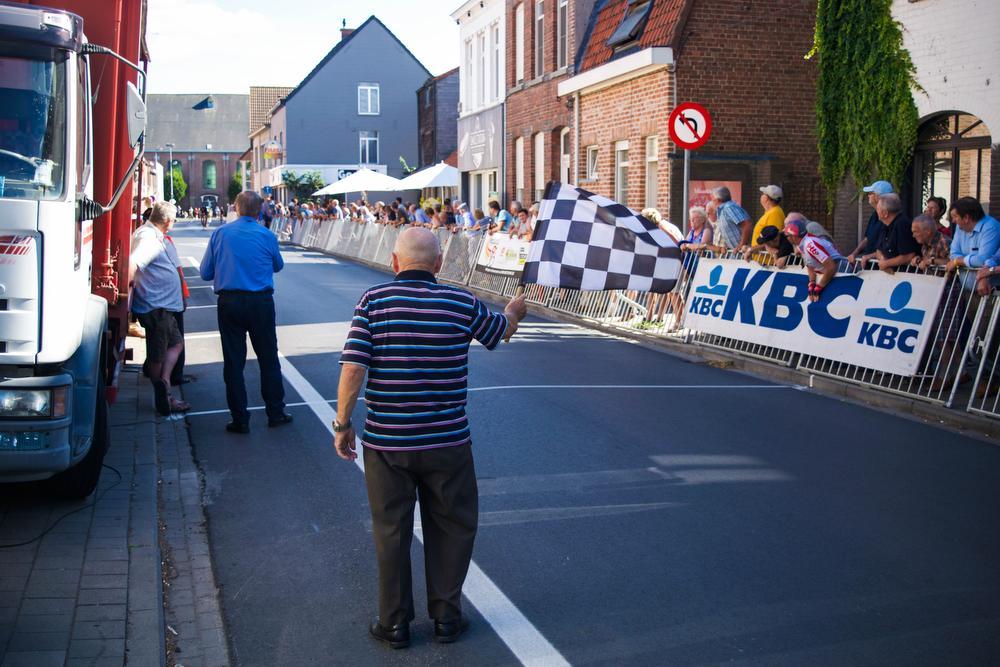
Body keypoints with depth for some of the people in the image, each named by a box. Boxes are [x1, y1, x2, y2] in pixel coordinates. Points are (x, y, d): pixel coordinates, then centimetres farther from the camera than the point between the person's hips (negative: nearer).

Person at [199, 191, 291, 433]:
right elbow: (278, 266, 13)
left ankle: (240, 420, 10)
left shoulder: (220, 234, -2)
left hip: (229, 302, 1)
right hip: (260, 302, -1)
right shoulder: (266, 236, -4)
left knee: (233, 362, 7)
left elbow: (206, 273, 3)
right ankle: (275, 412, 19)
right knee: (268, 359, 11)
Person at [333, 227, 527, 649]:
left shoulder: (373, 301, -7)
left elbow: (353, 367, -14)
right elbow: (501, 332, 16)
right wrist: (514, 312, 38)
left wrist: (342, 424, -3)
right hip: (446, 441, 0)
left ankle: (394, 623, 23)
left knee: (391, 532, 13)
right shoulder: (461, 303, -4)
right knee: (451, 528, 17)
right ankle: (446, 616, 25)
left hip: (385, 442, 0)